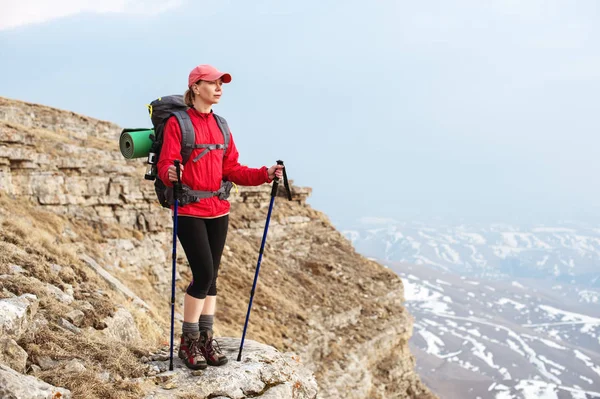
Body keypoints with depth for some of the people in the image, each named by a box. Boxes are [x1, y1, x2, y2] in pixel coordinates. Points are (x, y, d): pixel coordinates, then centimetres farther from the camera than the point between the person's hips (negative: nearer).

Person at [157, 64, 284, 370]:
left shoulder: (220, 126, 11)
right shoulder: (177, 123, -7)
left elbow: (232, 170, 10)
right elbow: (166, 165, -12)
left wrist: (265, 174, -3)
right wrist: (171, 174, -35)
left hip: (218, 211, 6)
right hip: (189, 211, -6)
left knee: (211, 276, 9)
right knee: (204, 274, -9)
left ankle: (206, 338, 20)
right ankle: (188, 342, 7)